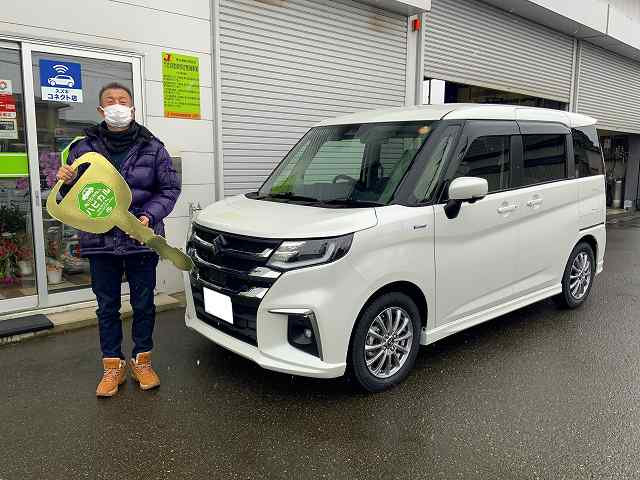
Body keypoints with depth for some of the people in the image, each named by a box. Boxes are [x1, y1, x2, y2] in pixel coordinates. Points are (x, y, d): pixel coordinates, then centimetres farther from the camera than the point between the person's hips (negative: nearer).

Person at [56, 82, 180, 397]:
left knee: (143, 304, 10)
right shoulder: (83, 147, 4)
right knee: (107, 307, 11)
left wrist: (149, 216, -13)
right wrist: (66, 182, -13)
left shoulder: (152, 147, 1)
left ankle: (141, 360, 27)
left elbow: (170, 189, 2)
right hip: (100, 241, 1)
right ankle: (113, 366, 25)